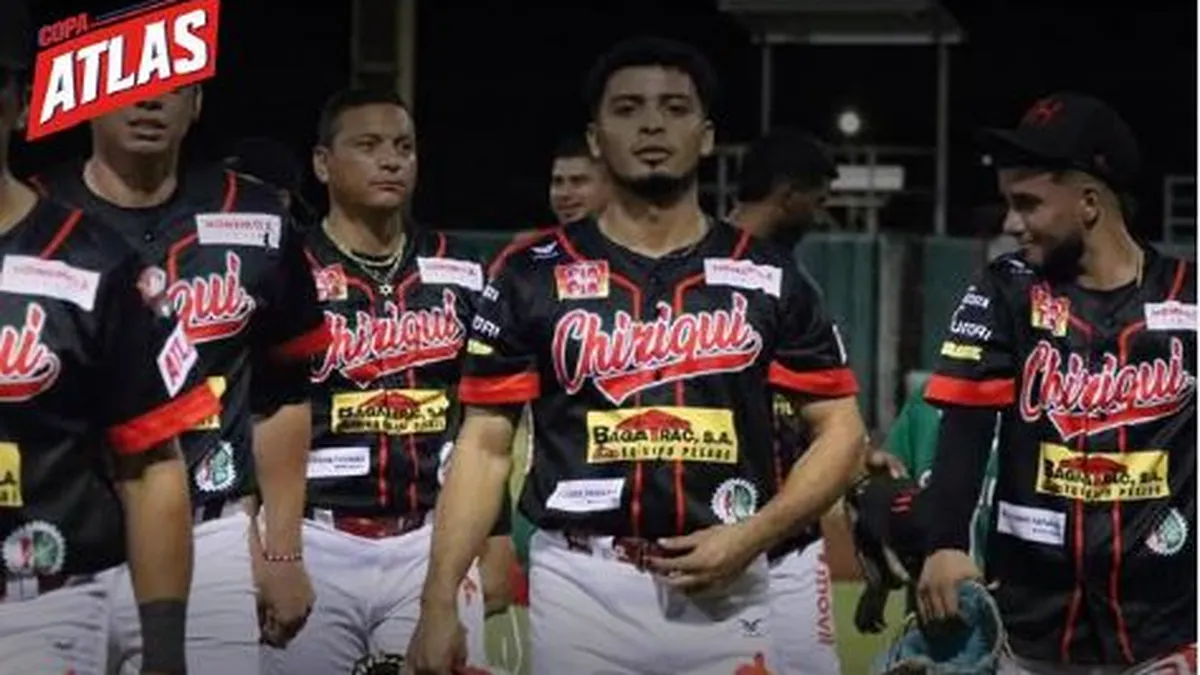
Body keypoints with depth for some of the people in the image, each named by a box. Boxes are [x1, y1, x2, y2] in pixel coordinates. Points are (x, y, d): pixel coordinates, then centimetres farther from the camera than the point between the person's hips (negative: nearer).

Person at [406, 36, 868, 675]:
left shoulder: (767, 278, 7)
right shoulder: (534, 275, 5)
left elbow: (841, 430, 7)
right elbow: (485, 444, 4)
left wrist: (752, 536, -8)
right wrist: (439, 601, -5)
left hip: (722, 588, 1)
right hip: (581, 585, -1)